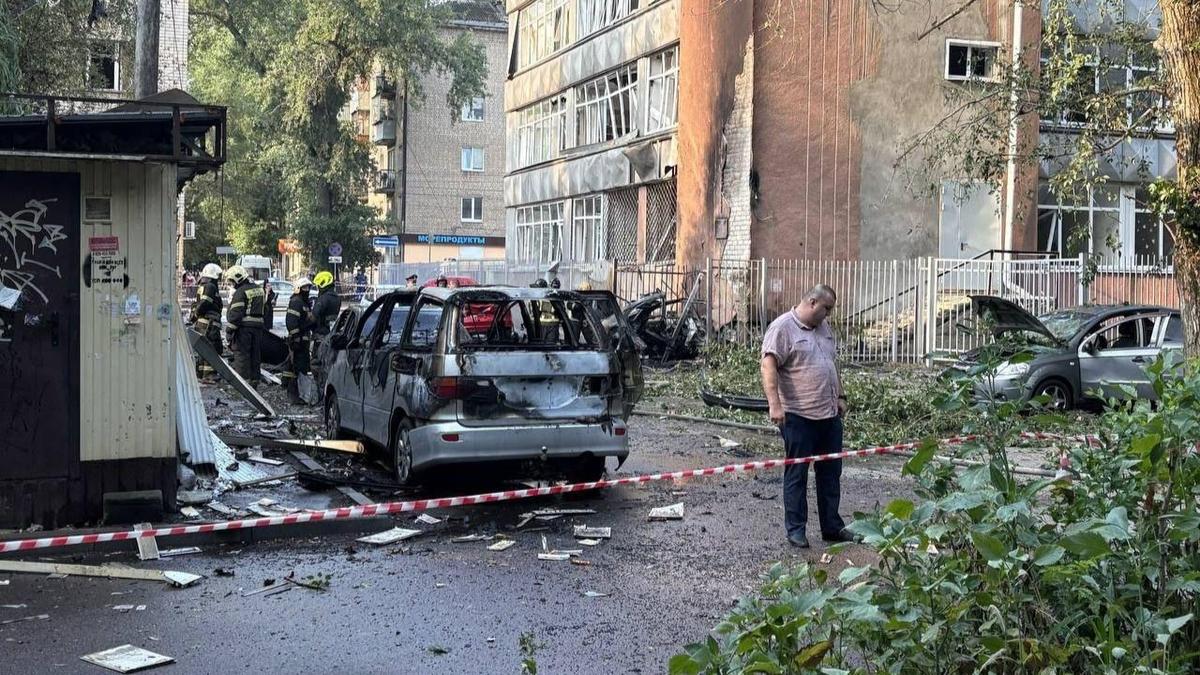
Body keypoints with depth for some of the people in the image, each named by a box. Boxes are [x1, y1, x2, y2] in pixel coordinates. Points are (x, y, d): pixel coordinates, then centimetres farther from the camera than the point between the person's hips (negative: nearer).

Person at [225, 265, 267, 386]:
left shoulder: (241, 292, -10)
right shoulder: (259, 290, 16)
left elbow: (236, 313, -16)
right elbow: (264, 310, 21)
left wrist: (230, 329, -14)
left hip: (244, 327, -8)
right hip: (258, 326, 8)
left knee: (241, 354, -4)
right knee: (255, 355, 11)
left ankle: (243, 380, -7)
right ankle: (254, 380, 15)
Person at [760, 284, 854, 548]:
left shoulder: (823, 328, 16)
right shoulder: (782, 327, -11)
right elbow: (768, 366, -19)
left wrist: (840, 396, 21)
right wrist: (775, 404, -26)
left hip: (829, 414, 8)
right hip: (798, 415, -8)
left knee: (831, 472, 13)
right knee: (797, 473, 1)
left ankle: (832, 526, 23)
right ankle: (796, 529, 9)